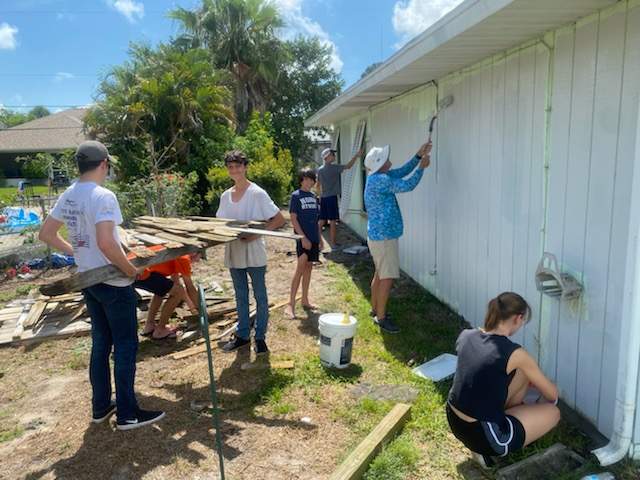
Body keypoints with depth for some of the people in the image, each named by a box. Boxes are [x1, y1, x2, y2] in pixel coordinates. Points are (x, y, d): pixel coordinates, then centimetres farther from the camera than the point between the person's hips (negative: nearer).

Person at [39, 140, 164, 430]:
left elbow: (46, 234, 14)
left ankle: (101, 407, 30)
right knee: (125, 347, 3)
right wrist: (131, 270, -18)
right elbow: (106, 243, -30)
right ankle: (127, 414, 14)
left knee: (100, 344, 18)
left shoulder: (67, 196, 5)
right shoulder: (103, 196, -21)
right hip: (114, 284, -8)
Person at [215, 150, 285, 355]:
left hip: (254, 252, -5)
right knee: (240, 296, 16)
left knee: (259, 296, 6)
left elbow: (279, 220, -11)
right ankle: (242, 335, 29)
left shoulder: (257, 194, -10)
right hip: (233, 252, 6)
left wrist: (256, 234, -20)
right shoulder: (225, 196, 7)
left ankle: (260, 337, 19)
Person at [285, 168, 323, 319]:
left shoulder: (314, 197, 13)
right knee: (300, 269, -9)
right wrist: (303, 237, -16)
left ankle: (305, 300, 21)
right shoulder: (296, 196, -6)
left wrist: (320, 238, 14)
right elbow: (293, 219, -11)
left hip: (313, 238, 7)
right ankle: (291, 304, -4)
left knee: (308, 267, 11)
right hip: (303, 238, -6)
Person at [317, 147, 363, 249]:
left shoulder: (319, 170, 9)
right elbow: (348, 166, -11)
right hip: (332, 197, -6)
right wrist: (356, 156, -5)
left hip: (323, 198, 7)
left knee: (322, 221, 10)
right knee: (332, 221, -1)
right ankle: (332, 243, 2)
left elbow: (318, 185, 13)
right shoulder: (333, 167, -10)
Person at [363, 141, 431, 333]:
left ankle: (375, 309, 31)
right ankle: (381, 317, 3)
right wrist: (422, 167, -9)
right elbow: (407, 185, -21)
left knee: (380, 274, 19)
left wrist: (418, 156, 12)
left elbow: (402, 172, 17)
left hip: (378, 235, 10)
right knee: (388, 278, -4)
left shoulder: (377, 177, 8)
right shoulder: (380, 180, -21)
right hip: (384, 237, -10)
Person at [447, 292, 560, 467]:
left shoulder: (466, 336, -2)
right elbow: (552, 395, -1)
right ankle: (488, 450, 8)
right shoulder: (514, 353, -19)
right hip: (480, 436, -7)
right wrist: (550, 397, 24)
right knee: (553, 412, 14)